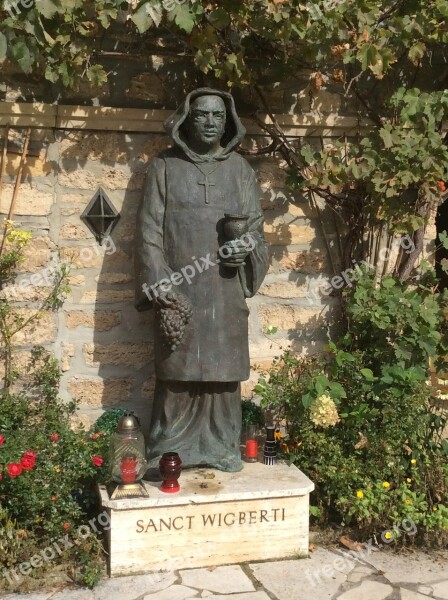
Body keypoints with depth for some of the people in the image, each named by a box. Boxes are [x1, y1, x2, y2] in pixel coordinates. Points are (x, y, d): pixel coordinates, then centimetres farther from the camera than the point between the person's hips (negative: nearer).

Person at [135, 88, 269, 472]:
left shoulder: (240, 169, 10)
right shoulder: (164, 167, 4)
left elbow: (256, 225, 11)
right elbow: (149, 230, 0)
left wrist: (247, 248, -13)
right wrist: (160, 287, -9)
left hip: (227, 290, 2)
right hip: (178, 289, -1)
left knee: (223, 371, 6)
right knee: (177, 371, 2)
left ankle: (221, 448, 18)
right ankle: (170, 453, 13)